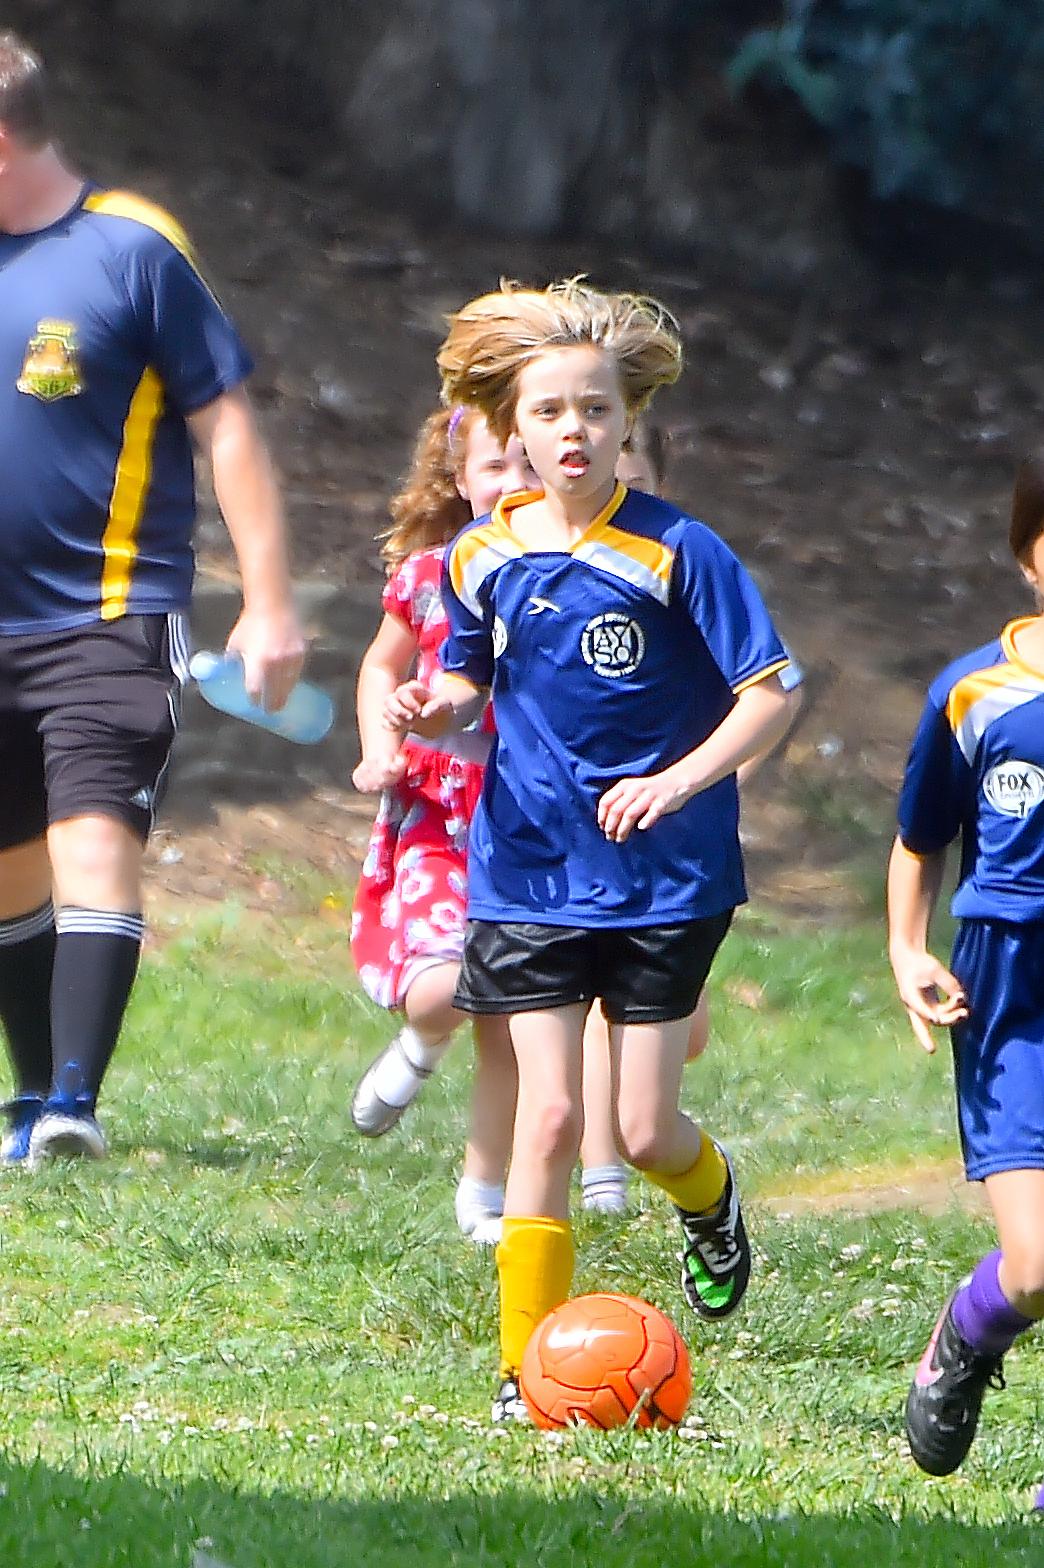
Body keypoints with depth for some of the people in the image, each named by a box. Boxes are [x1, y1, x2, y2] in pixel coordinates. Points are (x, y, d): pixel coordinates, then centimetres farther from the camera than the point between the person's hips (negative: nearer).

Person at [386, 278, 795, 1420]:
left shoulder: (675, 552, -10)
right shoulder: (482, 558, 2)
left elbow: (769, 696, -10)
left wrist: (678, 780, -23)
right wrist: (431, 708, -6)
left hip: (665, 882, -2)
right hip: (529, 878, 2)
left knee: (644, 1131, 1)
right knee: (550, 1117, -8)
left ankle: (710, 1198, 38)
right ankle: (527, 1364, -2)